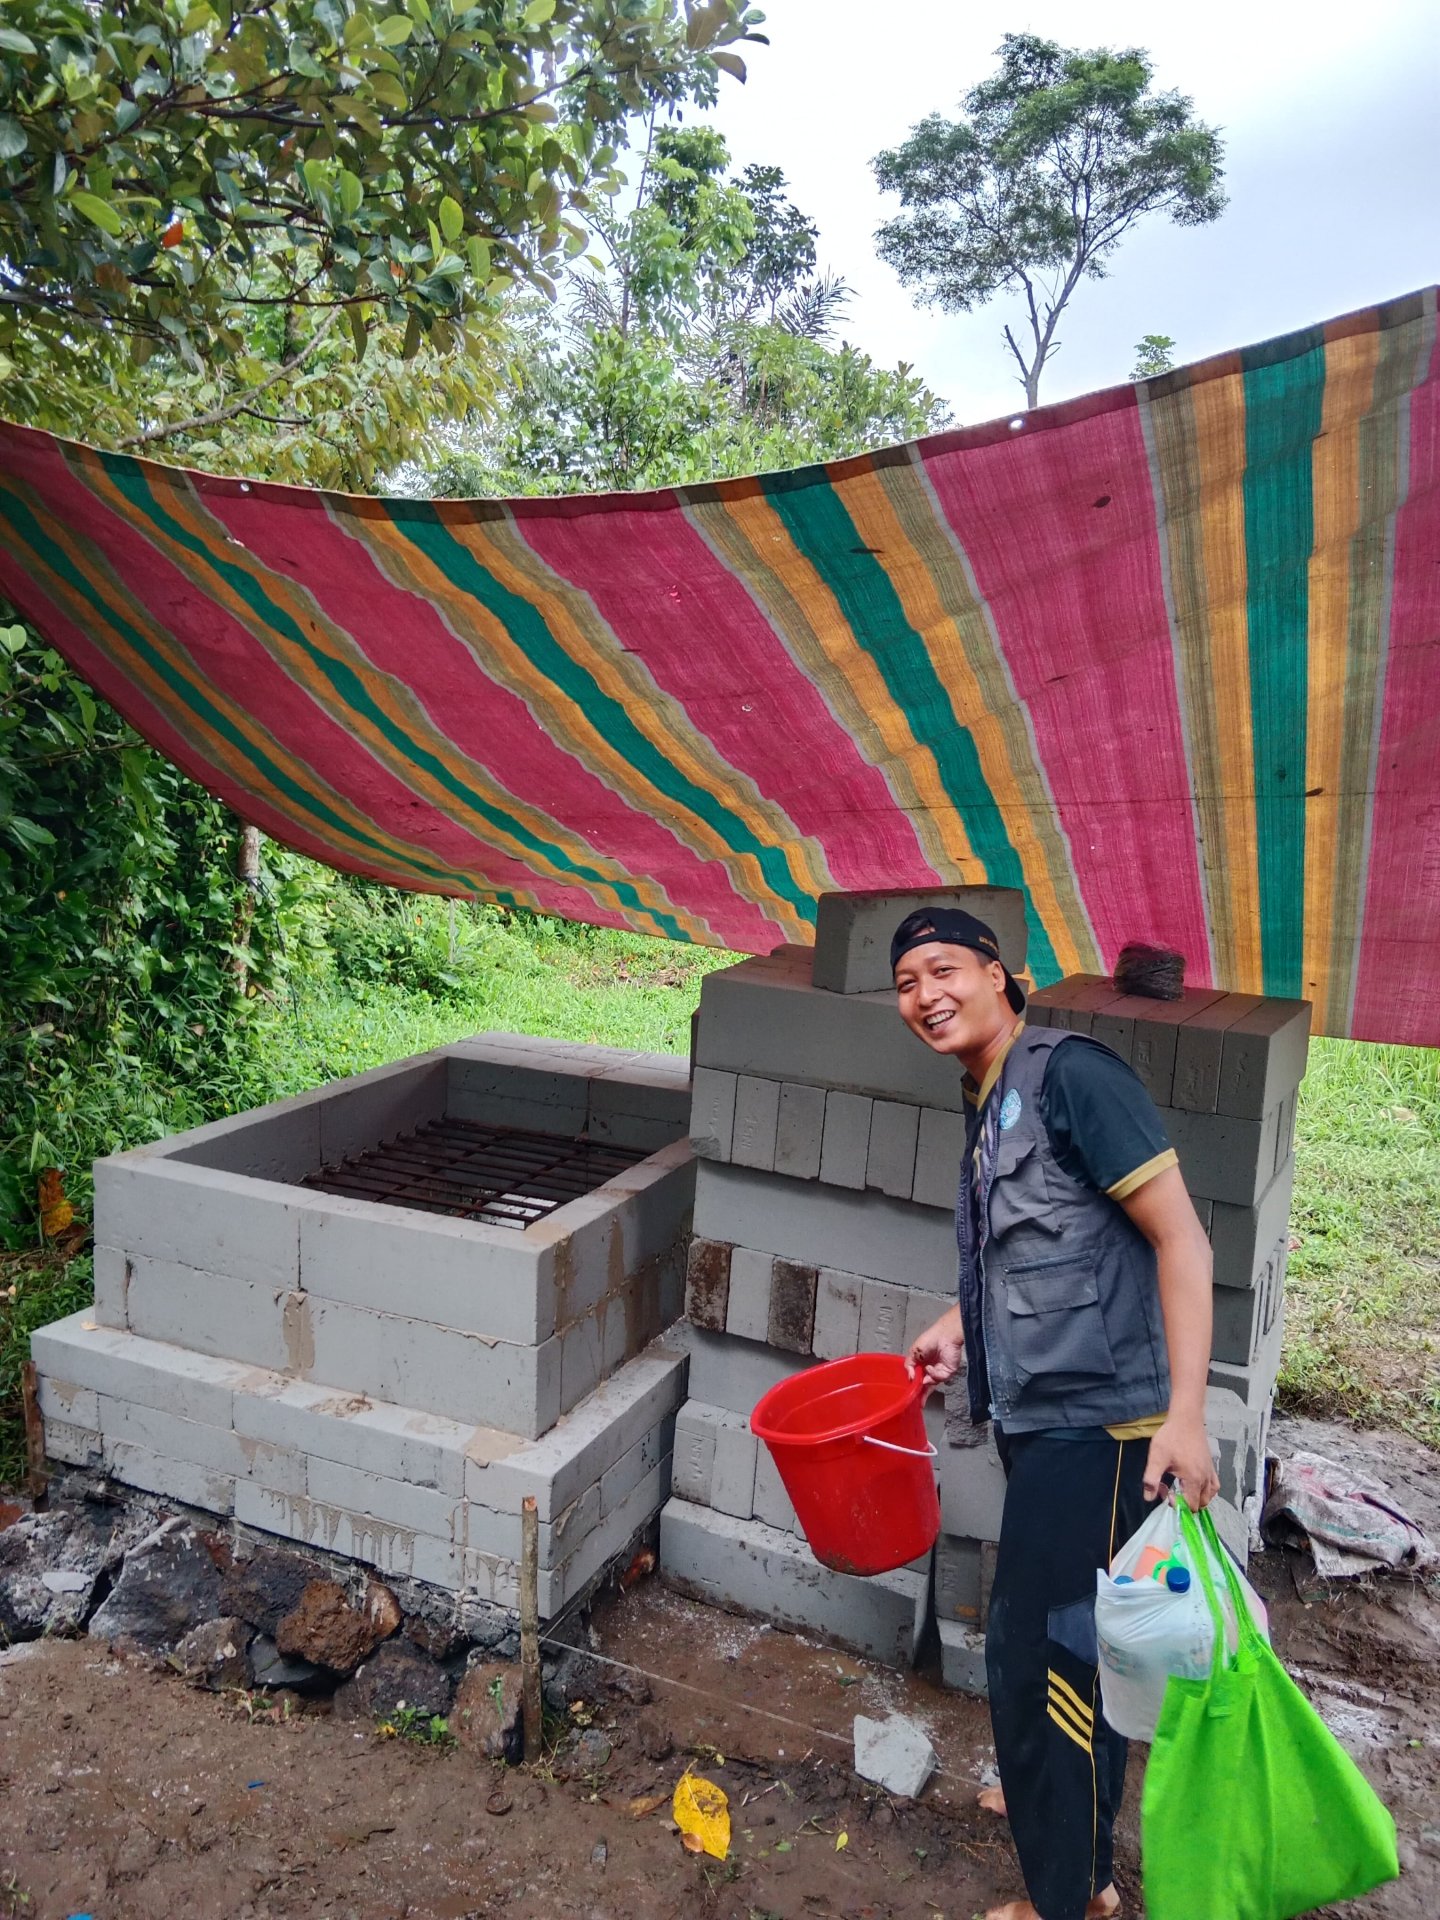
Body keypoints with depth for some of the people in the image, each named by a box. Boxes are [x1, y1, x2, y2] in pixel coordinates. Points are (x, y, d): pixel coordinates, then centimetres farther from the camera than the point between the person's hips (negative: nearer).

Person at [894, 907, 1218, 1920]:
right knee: (1066, 1637, 24)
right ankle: (1058, 1792, 45)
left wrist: (1184, 1412, -23)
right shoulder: (988, 1104, 10)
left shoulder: (1071, 1071, -17)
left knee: (1042, 1649, 2)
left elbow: (1181, 1239, -19)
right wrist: (956, 1329, 10)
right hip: (1041, 1415, 9)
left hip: (1096, 1422, -8)